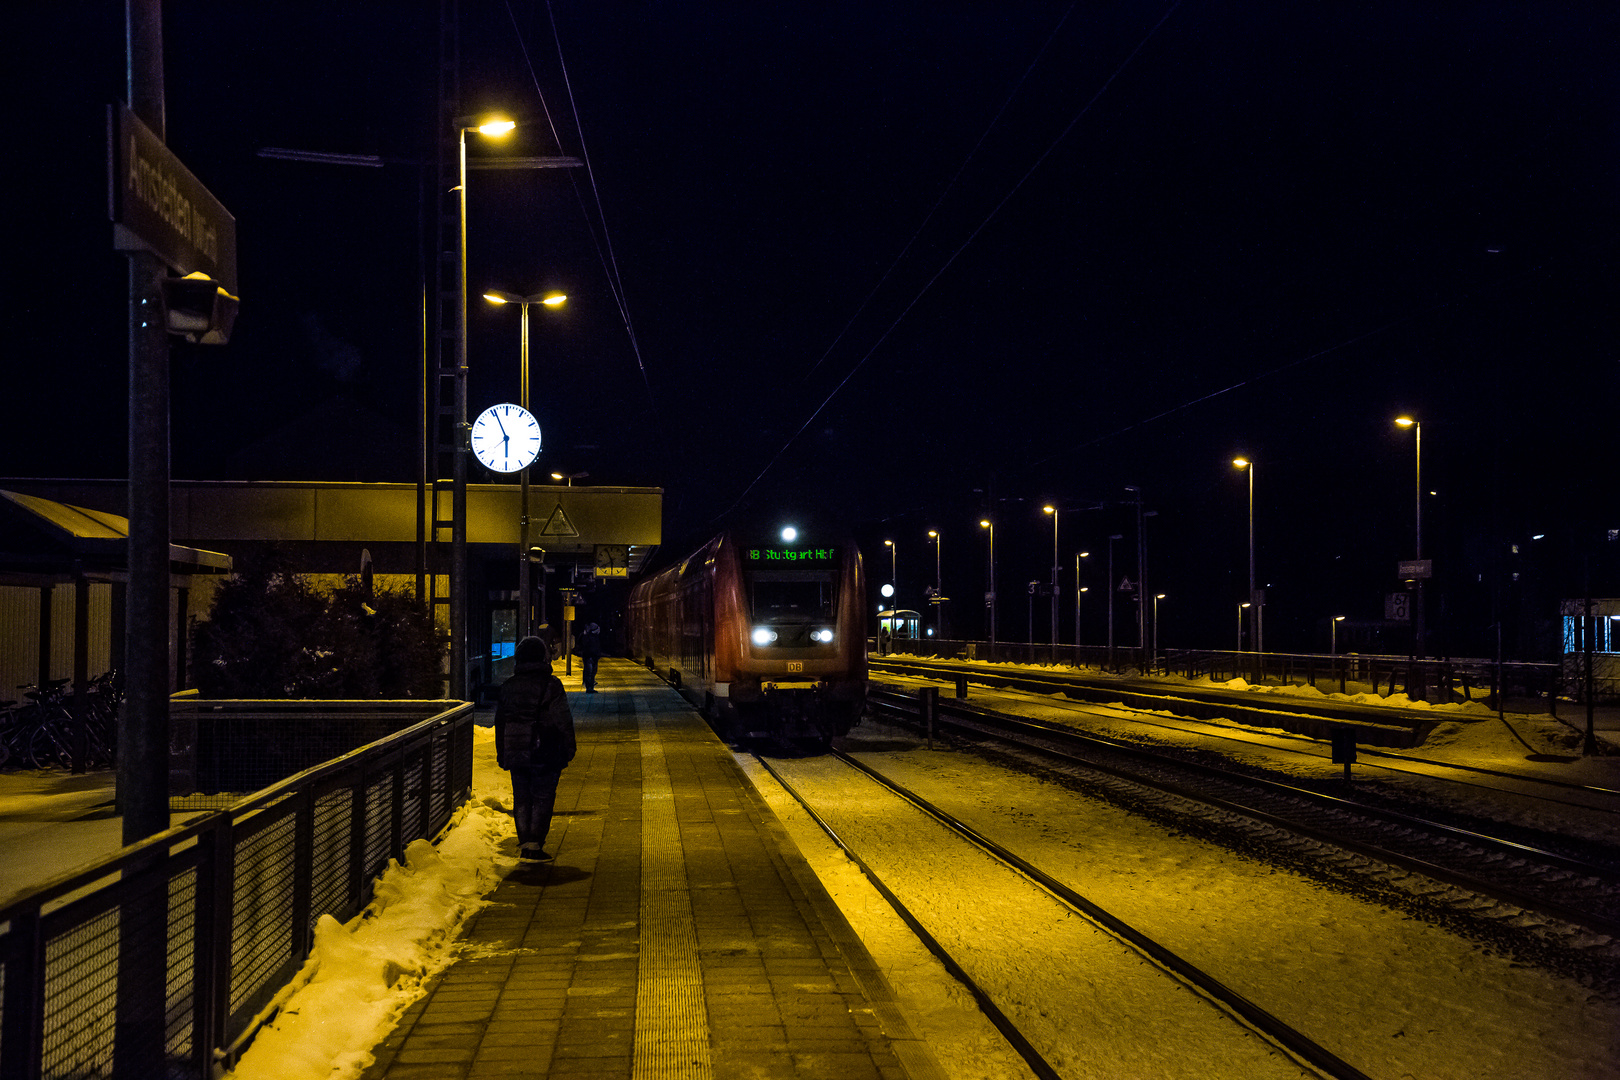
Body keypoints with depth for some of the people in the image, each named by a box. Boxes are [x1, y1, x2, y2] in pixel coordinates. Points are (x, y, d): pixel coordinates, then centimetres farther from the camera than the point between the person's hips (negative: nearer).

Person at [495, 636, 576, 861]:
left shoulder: (508, 686, 6)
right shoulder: (551, 685, -10)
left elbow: (500, 722, 12)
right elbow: (563, 721, -9)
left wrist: (502, 755, 19)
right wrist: (568, 749, 1)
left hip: (515, 753, 5)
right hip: (545, 754, -4)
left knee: (521, 799, 12)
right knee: (542, 799, 1)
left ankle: (524, 844, 14)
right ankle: (535, 845, -2)